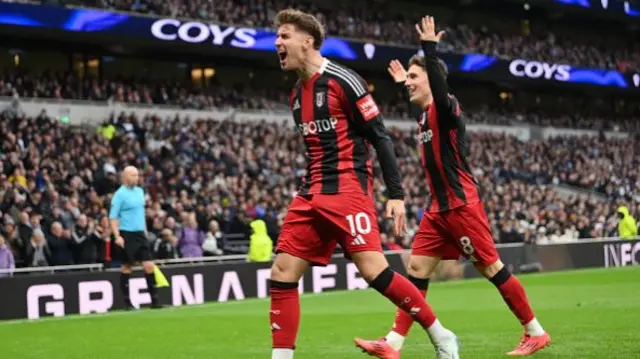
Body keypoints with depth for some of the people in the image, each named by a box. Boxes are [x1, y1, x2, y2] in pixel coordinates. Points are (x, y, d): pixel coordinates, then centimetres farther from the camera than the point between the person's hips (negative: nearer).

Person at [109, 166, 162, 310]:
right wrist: (117, 236, -18)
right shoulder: (120, 194, -8)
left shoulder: (140, 191, 12)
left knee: (149, 265, -1)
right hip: (127, 234, -6)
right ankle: (127, 301, 11)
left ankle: (154, 300, 3)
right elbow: (113, 217, -10)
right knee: (127, 267, 2)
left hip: (140, 233, 6)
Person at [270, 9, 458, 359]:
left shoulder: (342, 80, -8)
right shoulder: (296, 95, 15)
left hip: (347, 190, -8)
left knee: (373, 270, -15)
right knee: (282, 273, -2)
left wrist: (396, 194, -13)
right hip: (312, 195, 8)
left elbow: (380, 137, -9)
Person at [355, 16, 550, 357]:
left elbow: (440, 92, -36)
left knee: (491, 268, -3)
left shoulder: (446, 107, -10)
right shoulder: (423, 115, 15)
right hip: (439, 208, 9)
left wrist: (430, 48, -38)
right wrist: (403, 83, 44)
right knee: (416, 269, 2)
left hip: (462, 205, -9)